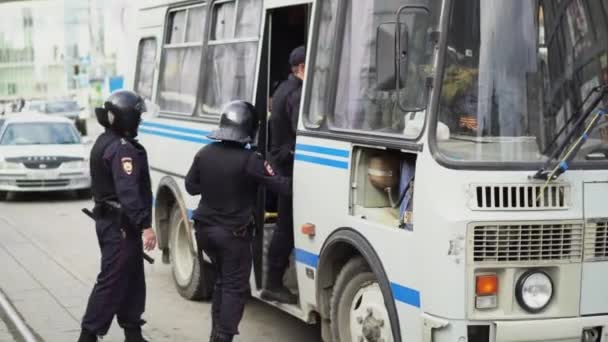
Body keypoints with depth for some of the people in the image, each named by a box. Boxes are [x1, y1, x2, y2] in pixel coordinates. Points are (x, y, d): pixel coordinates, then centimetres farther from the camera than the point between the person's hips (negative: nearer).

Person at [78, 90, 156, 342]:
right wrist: (145, 225, -31)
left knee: (132, 279, 16)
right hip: (121, 226, -11)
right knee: (112, 281, -6)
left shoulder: (104, 143, 14)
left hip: (109, 220, 11)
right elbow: (128, 193, -29)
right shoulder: (122, 149, -20)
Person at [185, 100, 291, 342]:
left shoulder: (205, 153, 0)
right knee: (236, 287, 3)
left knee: (223, 280, 22)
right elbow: (282, 187, -17)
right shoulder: (249, 160, -18)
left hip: (205, 229, 6)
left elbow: (191, 186, 11)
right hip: (233, 234, -6)